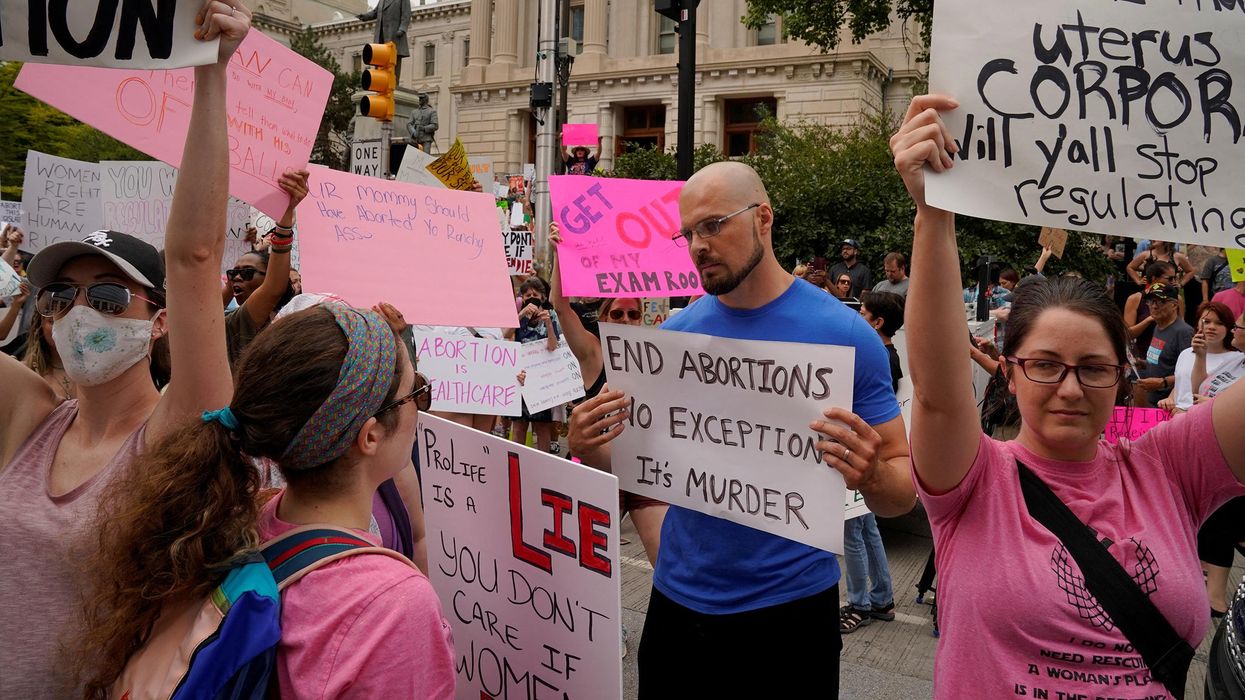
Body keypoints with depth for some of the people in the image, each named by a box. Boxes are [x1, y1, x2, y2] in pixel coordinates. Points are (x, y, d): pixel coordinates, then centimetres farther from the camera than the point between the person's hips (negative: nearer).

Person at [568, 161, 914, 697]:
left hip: (789, 610, -3)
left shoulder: (841, 332, -11)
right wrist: (591, 450, -14)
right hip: (676, 602, 3)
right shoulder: (676, 332, 0)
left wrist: (869, 475, -30)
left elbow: (903, 493, -8)